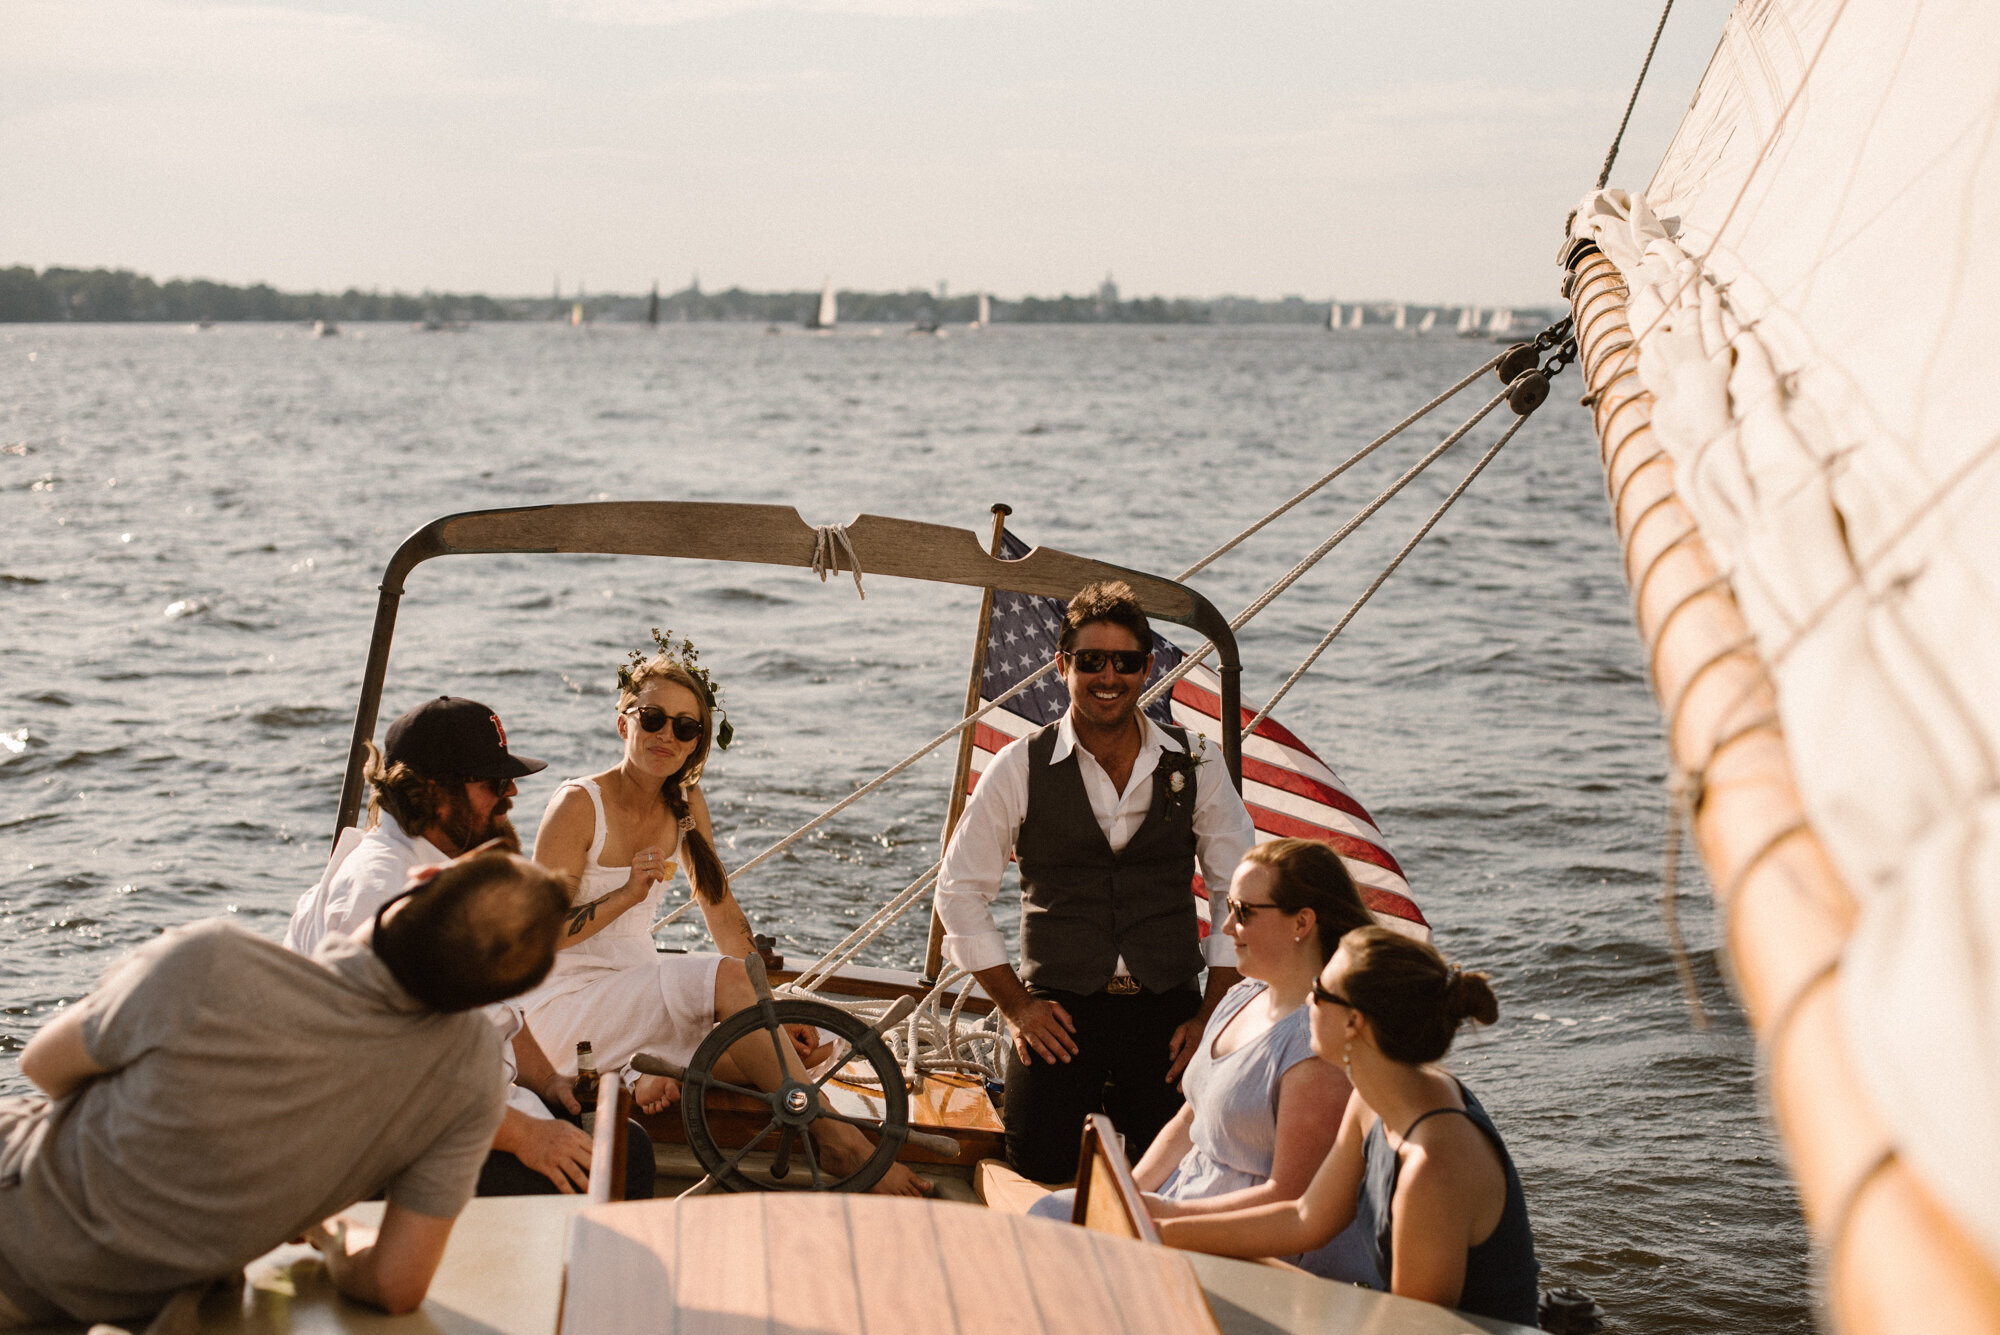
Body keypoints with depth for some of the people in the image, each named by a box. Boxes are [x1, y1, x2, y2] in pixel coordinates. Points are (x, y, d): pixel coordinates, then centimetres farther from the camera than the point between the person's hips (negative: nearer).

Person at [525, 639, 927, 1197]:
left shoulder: (686, 805, 8)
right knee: (722, 978, -30)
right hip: (566, 1001, -6)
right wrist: (628, 894, -24)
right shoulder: (579, 805, -11)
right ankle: (833, 1136, -29)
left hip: (639, 993, 6)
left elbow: (725, 916, 11)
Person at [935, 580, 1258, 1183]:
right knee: (1039, 1177, -7)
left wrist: (1213, 1016, 0)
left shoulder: (1195, 766, 3)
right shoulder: (1020, 767, -1)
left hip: (1167, 1013, 1)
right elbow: (959, 889, 5)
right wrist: (1014, 1004, 0)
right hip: (1058, 1014, -1)